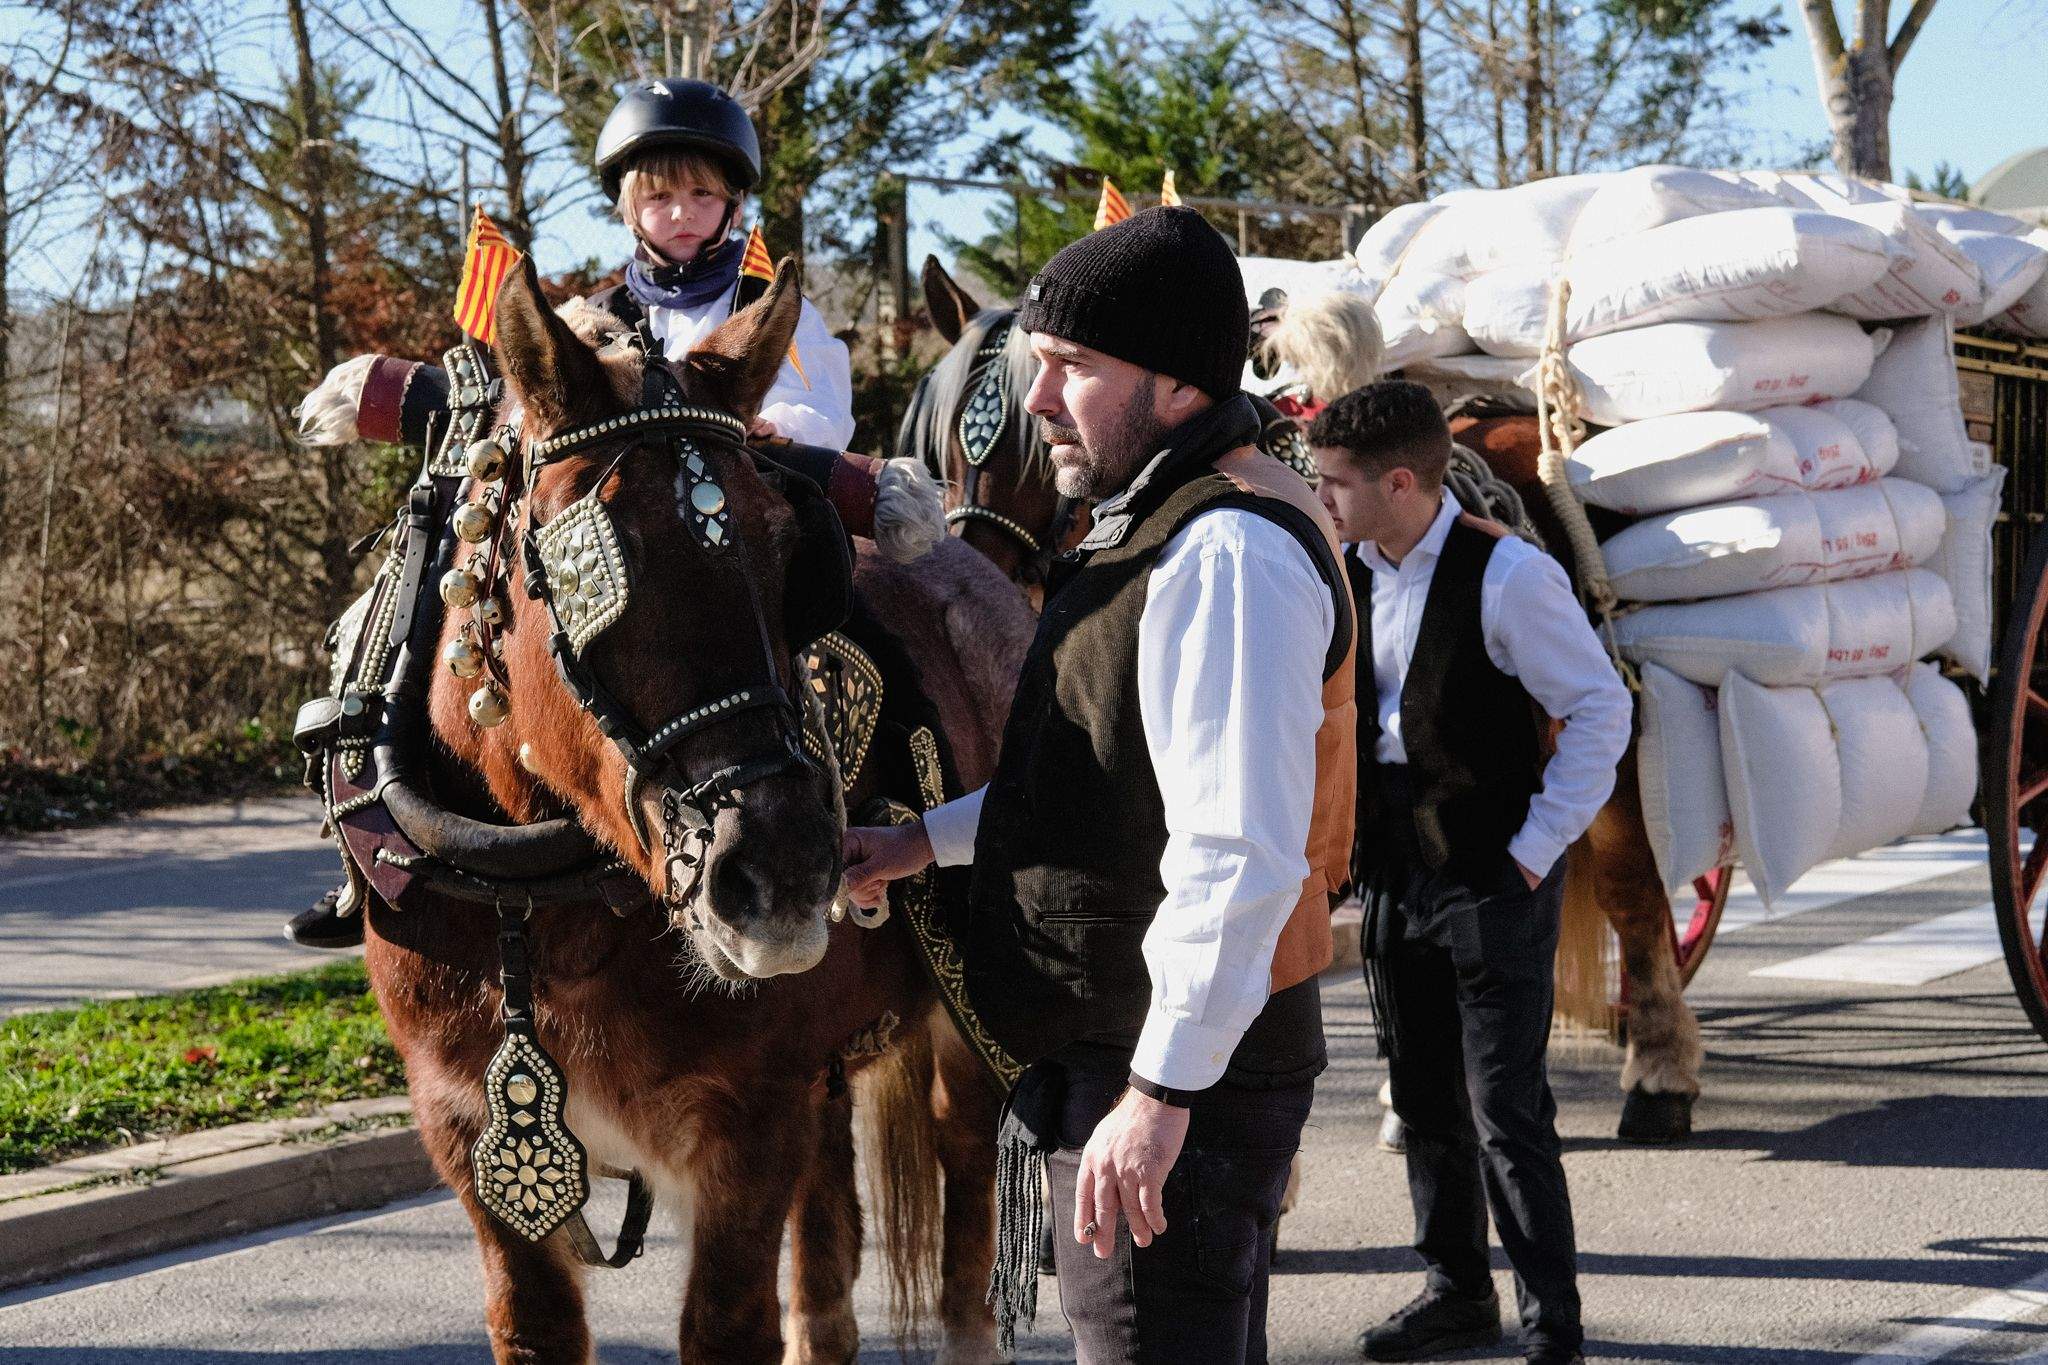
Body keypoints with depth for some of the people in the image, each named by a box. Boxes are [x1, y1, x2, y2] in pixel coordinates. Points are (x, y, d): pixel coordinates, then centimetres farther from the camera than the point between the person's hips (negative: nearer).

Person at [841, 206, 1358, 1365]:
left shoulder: (1228, 554, -20)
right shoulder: (1163, 530, 15)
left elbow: (1240, 854, -27)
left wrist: (1160, 1091, -27)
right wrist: (928, 842, 23)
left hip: (1177, 1074, -11)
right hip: (1120, 1051, 11)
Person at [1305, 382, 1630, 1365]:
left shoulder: (1506, 575, -15)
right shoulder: (1351, 573, 5)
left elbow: (1601, 710, -13)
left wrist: (1536, 849, -14)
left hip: (1491, 878, -7)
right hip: (1393, 871, 7)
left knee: (1505, 1112, -6)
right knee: (1425, 1100, 15)